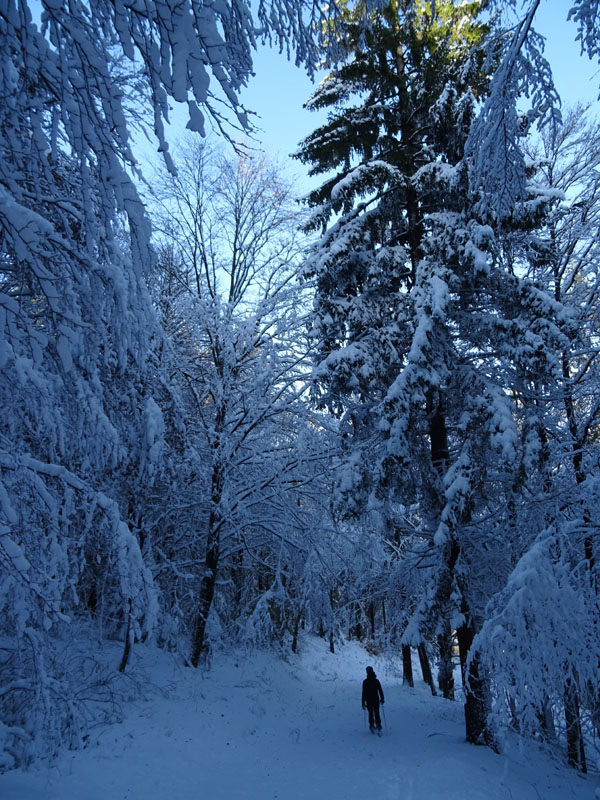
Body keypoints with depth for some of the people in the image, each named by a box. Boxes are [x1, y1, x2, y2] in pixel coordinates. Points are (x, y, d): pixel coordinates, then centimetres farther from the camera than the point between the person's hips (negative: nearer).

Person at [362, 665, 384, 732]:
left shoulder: (365, 681, -11)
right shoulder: (376, 681, -4)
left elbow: (364, 693, -10)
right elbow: (380, 691, 0)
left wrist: (363, 703, -5)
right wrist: (382, 699, 11)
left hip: (369, 701, -1)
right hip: (376, 700, 1)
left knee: (370, 713, 15)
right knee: (377, 713, 13)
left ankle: (372, 725, 10)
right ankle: (378, 725, 5)